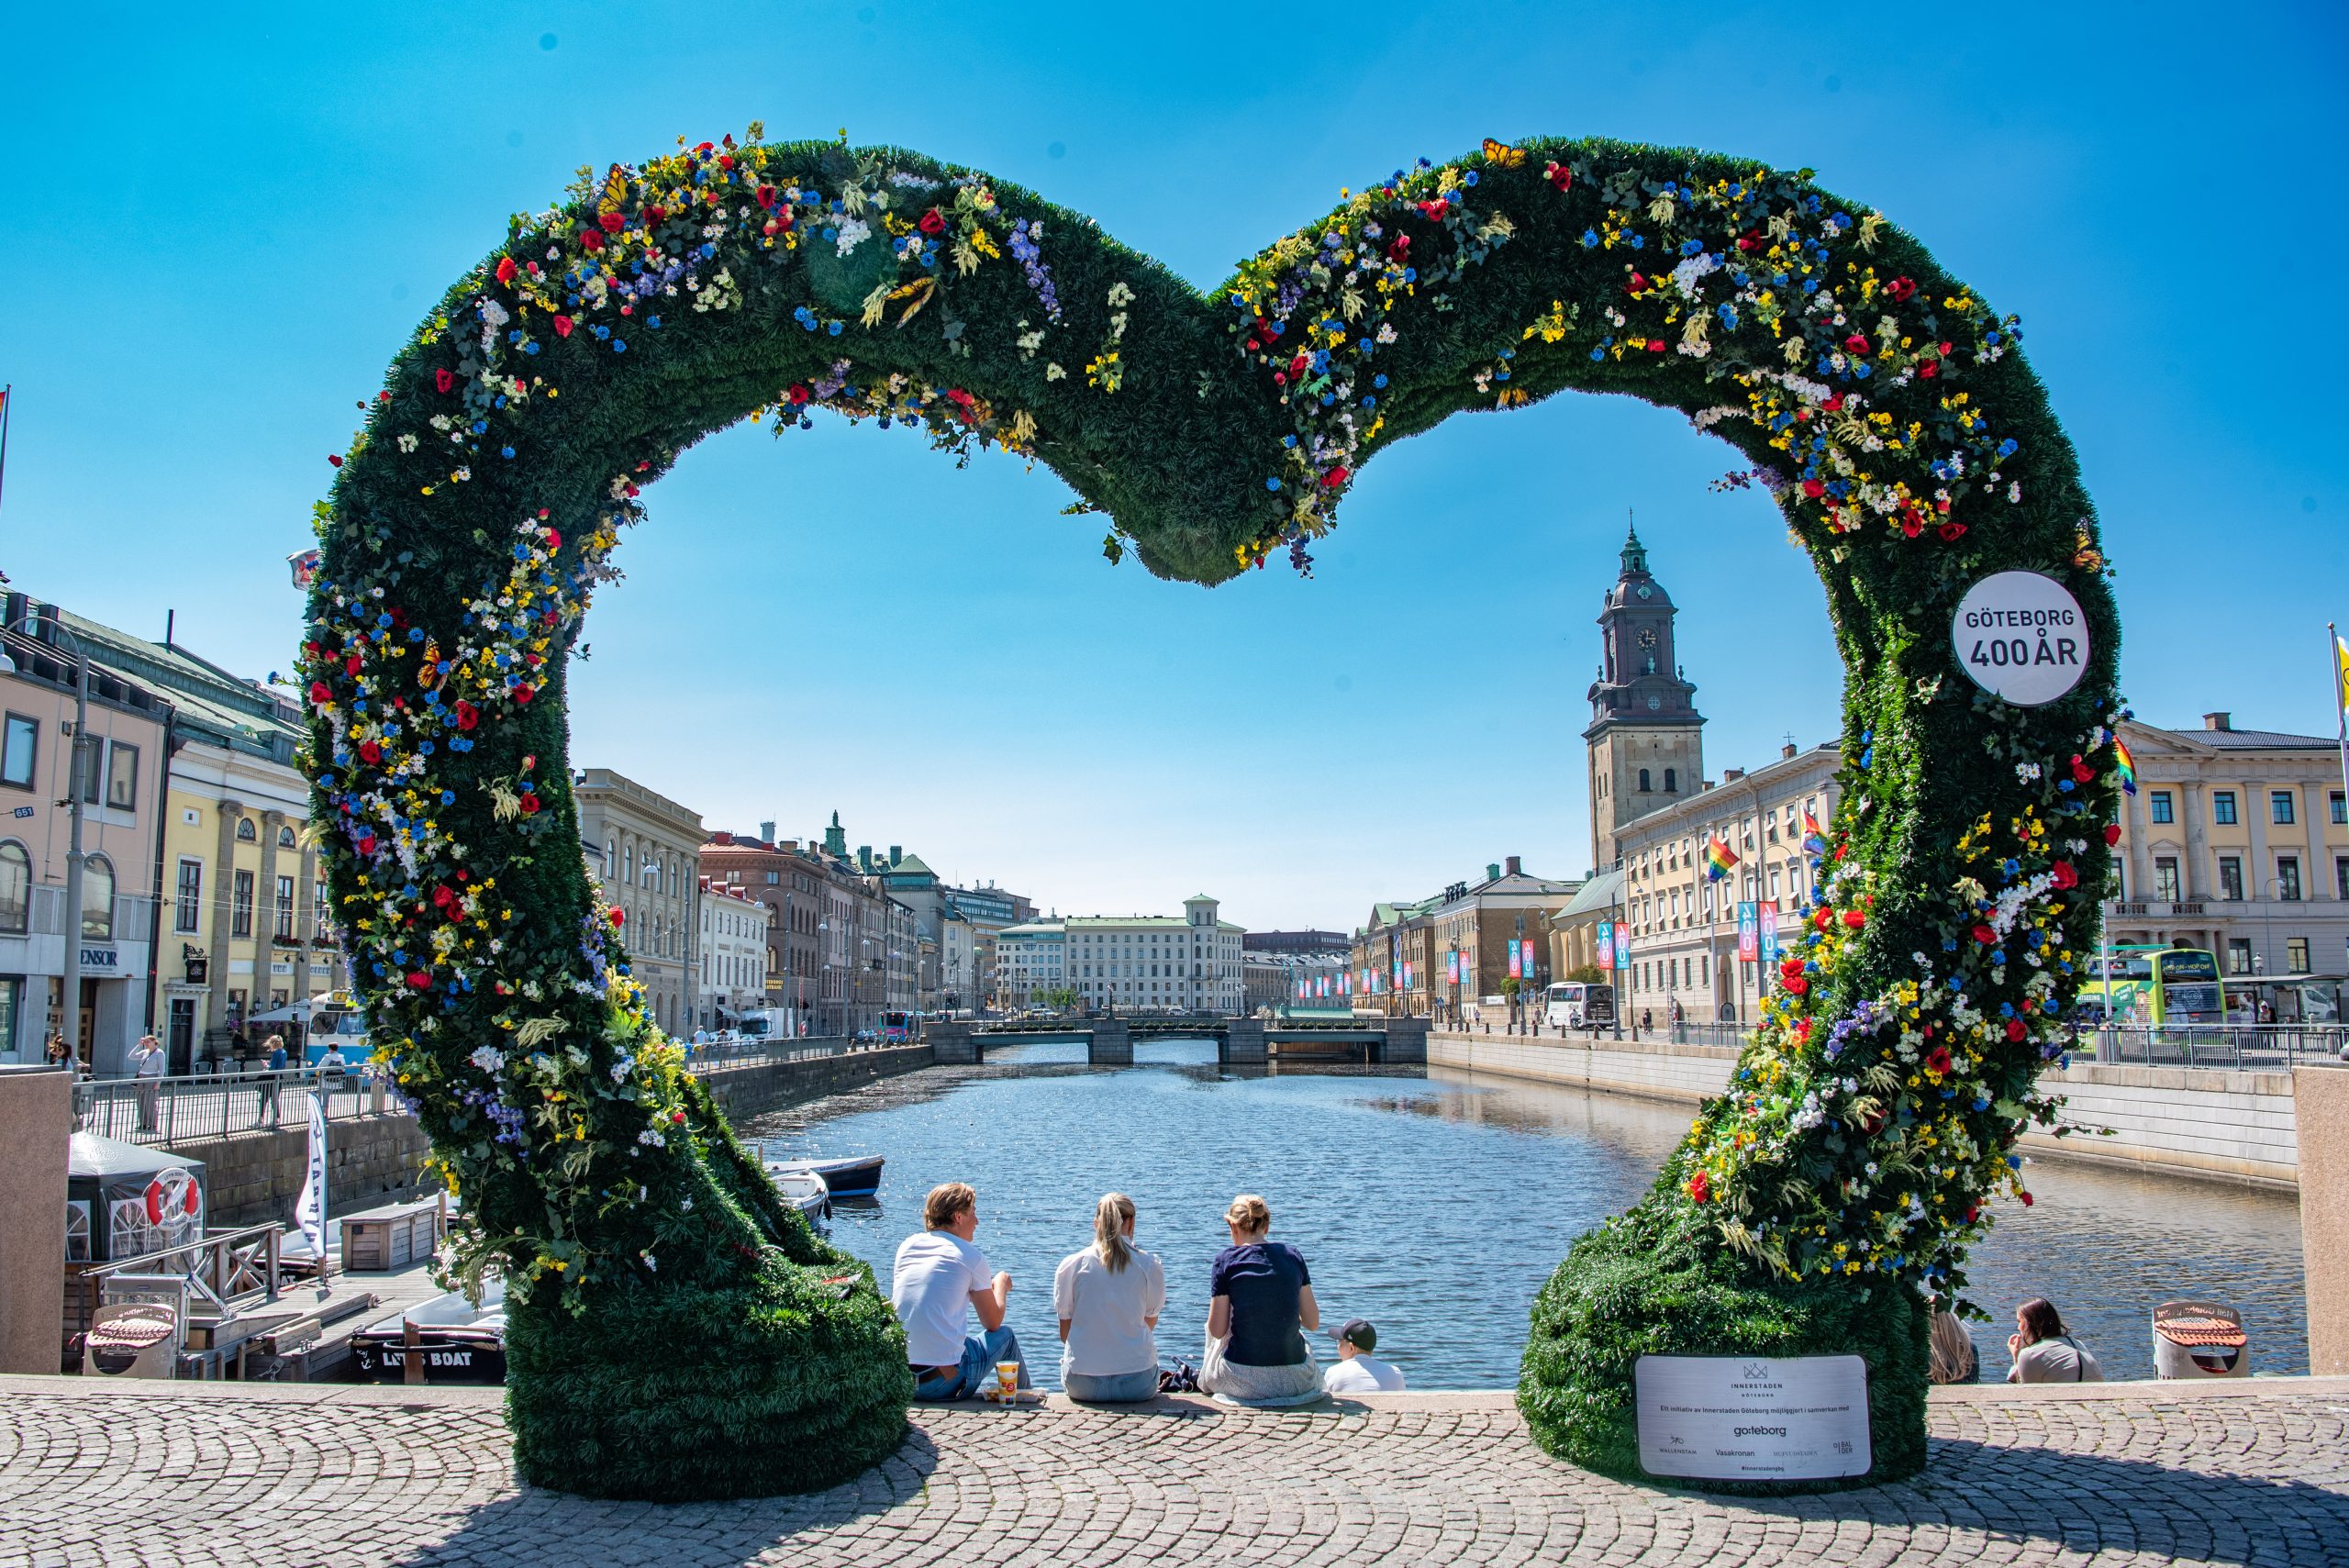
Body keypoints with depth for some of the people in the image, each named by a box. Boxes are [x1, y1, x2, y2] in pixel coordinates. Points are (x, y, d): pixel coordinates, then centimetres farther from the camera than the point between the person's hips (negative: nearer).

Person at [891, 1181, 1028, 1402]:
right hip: (944, 1382, -5)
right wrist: (1001, 1285, 24)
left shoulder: (907, 1245, 9)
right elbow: (993, 1323, 5)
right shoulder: (971, 1256, -5)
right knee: (1005, 1336, 19)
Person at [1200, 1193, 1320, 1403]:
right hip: (1294, 1381, 2)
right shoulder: (1293, 1256, 3)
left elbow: (1217, 1330, -5)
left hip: (1242, 1382, -2)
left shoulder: (1226, 1260, -5)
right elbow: (1313, 1322, 5)